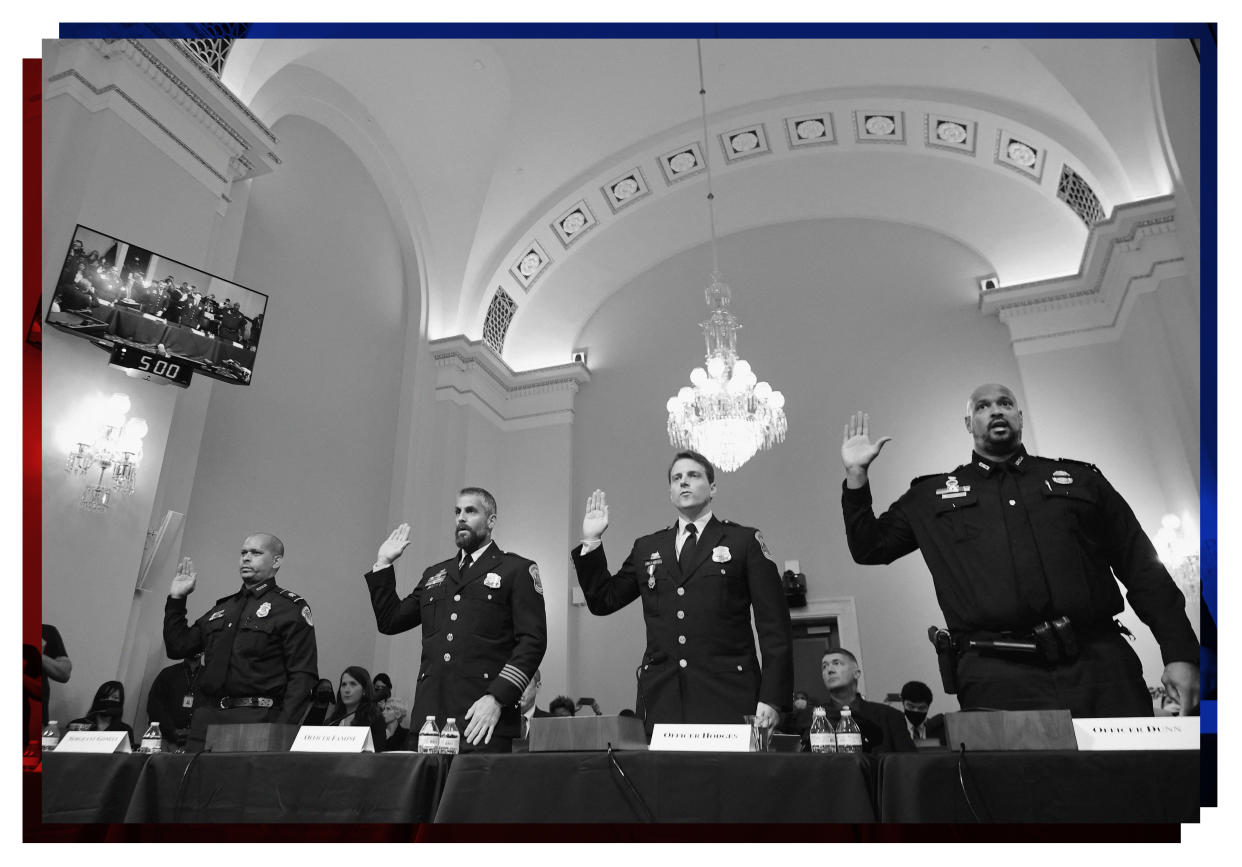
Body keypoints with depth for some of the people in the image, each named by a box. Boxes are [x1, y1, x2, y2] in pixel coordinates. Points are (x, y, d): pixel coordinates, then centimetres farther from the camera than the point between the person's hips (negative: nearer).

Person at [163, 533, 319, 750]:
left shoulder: (291, 607, -1)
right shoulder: (221, 607, 20)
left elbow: (302, 676, -9)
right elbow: (177, 647, 21)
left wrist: (282, 732, -18)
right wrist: (176, 599, 16)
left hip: (256, 721, -5)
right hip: (206, 718, 6)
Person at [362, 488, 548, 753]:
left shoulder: (518, 570, 4)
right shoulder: (434, 574, 21)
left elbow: (533, 641, -5)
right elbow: (390, 621, 21)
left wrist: (497, 699, -15)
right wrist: (383, 564, 16)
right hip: (428, 716, 5)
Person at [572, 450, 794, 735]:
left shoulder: (744, 541, 5)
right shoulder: (647, 548, 15)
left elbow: (774, 624, 1)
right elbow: (603, 601, 16)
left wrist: (771, 698, -7)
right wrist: (591, 541, 7)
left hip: (728, 699, -2)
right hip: (661, 699, 3)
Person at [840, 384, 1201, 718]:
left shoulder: (1080, 479, 19)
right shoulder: (931, 495, 16)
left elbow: (1143, 568, 16)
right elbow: (868, 548, 15)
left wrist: (1181, 654, 6)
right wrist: (857, 474, 6)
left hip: (1100, 663, 2)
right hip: (996, 674, -1)